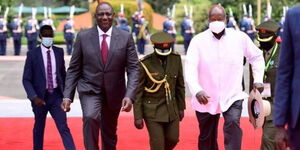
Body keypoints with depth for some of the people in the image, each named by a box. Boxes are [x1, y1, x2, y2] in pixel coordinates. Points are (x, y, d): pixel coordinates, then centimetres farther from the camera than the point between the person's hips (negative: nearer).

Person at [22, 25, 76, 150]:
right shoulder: (32, 54, -6)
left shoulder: (59, 52, 3)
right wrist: (34, 97, -20)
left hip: (56, 96, 1)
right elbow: (26, 79, -7)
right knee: (39, 128, 13)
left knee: (64, 128, -6)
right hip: (40, 97, -1)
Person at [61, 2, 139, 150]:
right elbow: (73, 69, -1)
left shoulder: (126, 37, -5)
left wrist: (129, 95, -20)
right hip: (90, 89, -1)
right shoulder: (83, 37, -4)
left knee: (109, 133, 15)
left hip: (114, 92, 2)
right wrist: (67, 96, -10)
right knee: (90, 117, -30)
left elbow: (133, 68, -7)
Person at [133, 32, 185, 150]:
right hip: (152, 109, -4)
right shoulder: (145, 63, -15)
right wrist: (138, 116, -11)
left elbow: (180, 85, 7)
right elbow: (138, 91, -10)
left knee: (173, 139, 10)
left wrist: (181, 107, 10)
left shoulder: (176, 59, -4)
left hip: (171, 108, 4)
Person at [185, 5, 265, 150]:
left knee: (233, 124, -27)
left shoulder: (240, 37, -4)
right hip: (206, 99, 1)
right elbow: (190, 69, -17)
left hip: (232, 96, 0)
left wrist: (258, 79, 3)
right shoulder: (198, 40, -9)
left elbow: (257, 56, 13)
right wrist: (197, 90, -33)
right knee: (206, 138, 13)